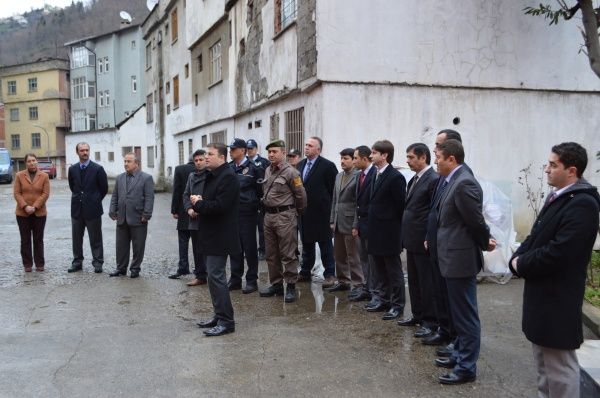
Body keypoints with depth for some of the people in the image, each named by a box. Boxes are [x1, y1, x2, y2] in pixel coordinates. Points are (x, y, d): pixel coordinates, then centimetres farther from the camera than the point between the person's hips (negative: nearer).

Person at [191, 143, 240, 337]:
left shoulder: (228, 177, -16)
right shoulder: (212, 176, 15)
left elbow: (219, 206, -25)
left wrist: (198, 203, -11)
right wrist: (198, 202, -2)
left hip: (220, 236, -10)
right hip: (211, 235, 10)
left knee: (216, 276, -9)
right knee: (214, 275, 16)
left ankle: (226, 321, -1)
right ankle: (219, 315, 27)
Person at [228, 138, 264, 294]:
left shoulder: (253, 168, -8)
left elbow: (261, 190, -7)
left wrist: (254, 204, -5)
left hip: (247, 213, -5)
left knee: (249, 247, 2)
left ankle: (252, 280, 12)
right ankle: (235, 279, 22)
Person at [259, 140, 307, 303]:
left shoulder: (291, 172, -10)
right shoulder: (268, 171, 11)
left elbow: (301, 195, -5)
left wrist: (297, 213, 5)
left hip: (285, 216, -8)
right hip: (269, 215, 8)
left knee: (288, 254, -4)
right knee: (271, 254, 13)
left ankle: (291, 287, 4)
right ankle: (276, 284, 24)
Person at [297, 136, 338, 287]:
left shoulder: (327, 166, -10)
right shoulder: (300, 165, 10)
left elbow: (334, 188, -9)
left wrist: (329, 207, -8)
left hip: (321, 212, -6)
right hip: (304, 212, 6)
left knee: (325, 244, 3)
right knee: (306, 243, 16)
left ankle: (330, 275, 11)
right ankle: (305, 272, 28)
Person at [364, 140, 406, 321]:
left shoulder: (395, 177, -16)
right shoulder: (377, 175, 11)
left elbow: (401, 206, -15)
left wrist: (394, 228, -11)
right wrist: (371, 227, 11)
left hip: (389, 233, -9)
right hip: (376, 233, 9)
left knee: (394, 270, 3)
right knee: (380, 270, 17)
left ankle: (397, 304, 13)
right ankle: (385, 300, 29)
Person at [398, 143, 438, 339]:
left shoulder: (433, 179, -14)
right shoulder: (414, 180, 14)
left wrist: (429, 239, -19)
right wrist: (406, 235, 14)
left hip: (424, 241, -9)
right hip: (412, 239, 9)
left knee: (427, 282, 0)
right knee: (414, 280, 17)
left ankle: (430, 321, 10)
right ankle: (418, 314, 29)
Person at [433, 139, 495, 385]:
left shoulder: (464, 183, -20)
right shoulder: (451, 181, 9)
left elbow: (476, 221, -18)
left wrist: (485, 243, -1)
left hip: (461, 259, -10)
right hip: (453, 258, 10)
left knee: (466, 315, 2)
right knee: (459, 313, 21)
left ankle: (466, 368, 13)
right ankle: (460, 355, 35)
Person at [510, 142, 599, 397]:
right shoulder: (556, 196, 10)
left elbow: (556, 253, -27)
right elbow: (536, 237, 14)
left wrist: (521, 265, -12)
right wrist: (518, 258, -4)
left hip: (558, 299, -10)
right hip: (542, 293, 10)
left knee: (560, 367, 2)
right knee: (543, 363, 22)